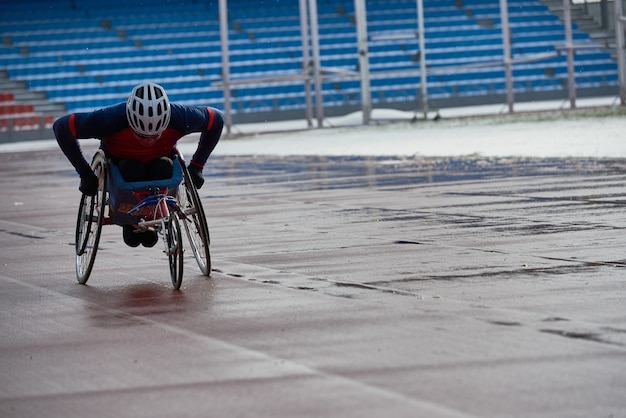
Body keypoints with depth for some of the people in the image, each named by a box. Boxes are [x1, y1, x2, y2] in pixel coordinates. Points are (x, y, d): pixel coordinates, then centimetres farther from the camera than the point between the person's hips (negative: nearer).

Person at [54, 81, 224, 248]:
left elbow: (217, 119, -12)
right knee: (131, 170, -35)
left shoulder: (180, 117, -32)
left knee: (164, 168, -32)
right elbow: (61, 127, -24)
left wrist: (196, 167, -13)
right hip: (118, 164, -1)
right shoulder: (110, 119, -37)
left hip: (157, 165, 1)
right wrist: (85, 174, -23)